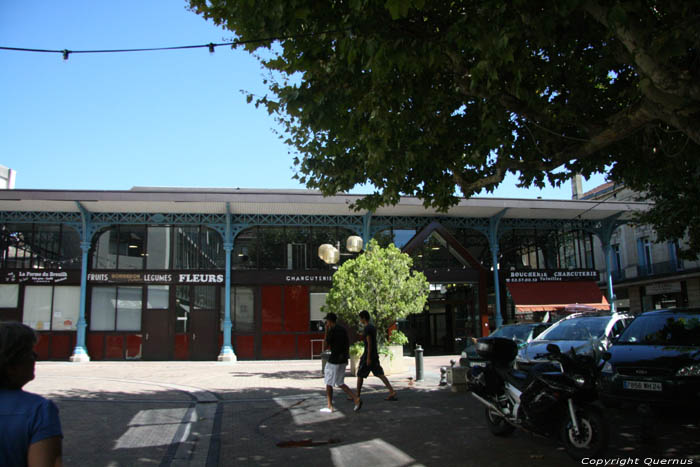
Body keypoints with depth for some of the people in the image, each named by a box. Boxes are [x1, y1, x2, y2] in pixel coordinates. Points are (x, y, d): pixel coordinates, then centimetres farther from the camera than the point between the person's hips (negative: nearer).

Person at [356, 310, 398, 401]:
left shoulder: (366, 329, -14)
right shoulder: (373, 328, 15)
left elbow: (369, 343, -20)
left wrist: (368, 358, -21)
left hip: (368, 355, -8)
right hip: (375, 355, 8)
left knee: (360, 375, 5)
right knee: (379, 374, 2)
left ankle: (357, 395, 13)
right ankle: (392, 392, -8)